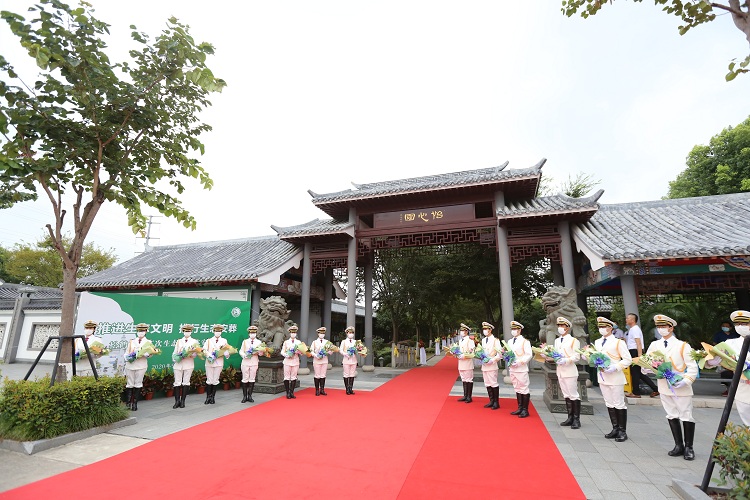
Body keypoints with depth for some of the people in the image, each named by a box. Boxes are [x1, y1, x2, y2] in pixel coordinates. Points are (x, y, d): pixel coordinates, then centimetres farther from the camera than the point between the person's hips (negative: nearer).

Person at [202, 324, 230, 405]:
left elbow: (226, 350, 2)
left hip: (219, 363, 0)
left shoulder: (224, 341, 8)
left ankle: (213, 397, 14)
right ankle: (208, 397, 11)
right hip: (209, 362, 0)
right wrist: (209, 356, -16)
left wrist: (226, 353, -20)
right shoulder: (208, 340, 10)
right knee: (209, 380, 1)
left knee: (215, 380, 4)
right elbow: (204, 349, -1)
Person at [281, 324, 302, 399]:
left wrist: (297, 351, -14)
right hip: (287, 361, -1)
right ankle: (287, 393, 8)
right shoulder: (286, 342, 5)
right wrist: (287, 355, -16)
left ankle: (291, 392, 11)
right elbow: (282, 352, 3)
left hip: (295, 361, 1)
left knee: (294, 377, 3)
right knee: (287, 377, 0)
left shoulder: (299, 342, 8)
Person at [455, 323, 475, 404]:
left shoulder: (470, 340, -8)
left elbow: (472, 351, -15)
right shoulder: (460, 341, 16)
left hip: (468, 363, -8)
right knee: (463, 380, 12)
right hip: (461, 363, 8)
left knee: (469, 380, 0)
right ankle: (465, 396, 20)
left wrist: (464, 356, -21)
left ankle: (469, 397, 7)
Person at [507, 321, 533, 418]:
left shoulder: (525, 341, -6)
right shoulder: (510, 342, 12)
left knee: (524, 389, 0)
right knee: (517, 389, 13)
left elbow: (529, 355, -11)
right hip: (512, 369, 6)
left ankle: (525, 410, 8)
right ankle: (520, 408, 23)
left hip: (521, 369, -6)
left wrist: (519, 362, -19)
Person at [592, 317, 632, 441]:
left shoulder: (618, 342, -8)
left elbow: (628, 360, -9)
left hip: (615, 378, -6)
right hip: (602, 377, 6)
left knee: (619, 404, 2)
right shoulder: (597, 342, 10)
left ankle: (622, 431, 14)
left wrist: (615, 367, -19)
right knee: (609, 404, 13)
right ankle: (615, 429, 24)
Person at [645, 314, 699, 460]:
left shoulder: (683, 346, -6)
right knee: (672, 416, 12)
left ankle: (689, 447, 19)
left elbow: (693, 367, -8)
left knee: (686, 417, 3)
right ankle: (678, 445, 24)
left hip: (682, 388, -3)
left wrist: (685, 381, -19)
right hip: (664, 387, 4)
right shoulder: (654, 345, 4)